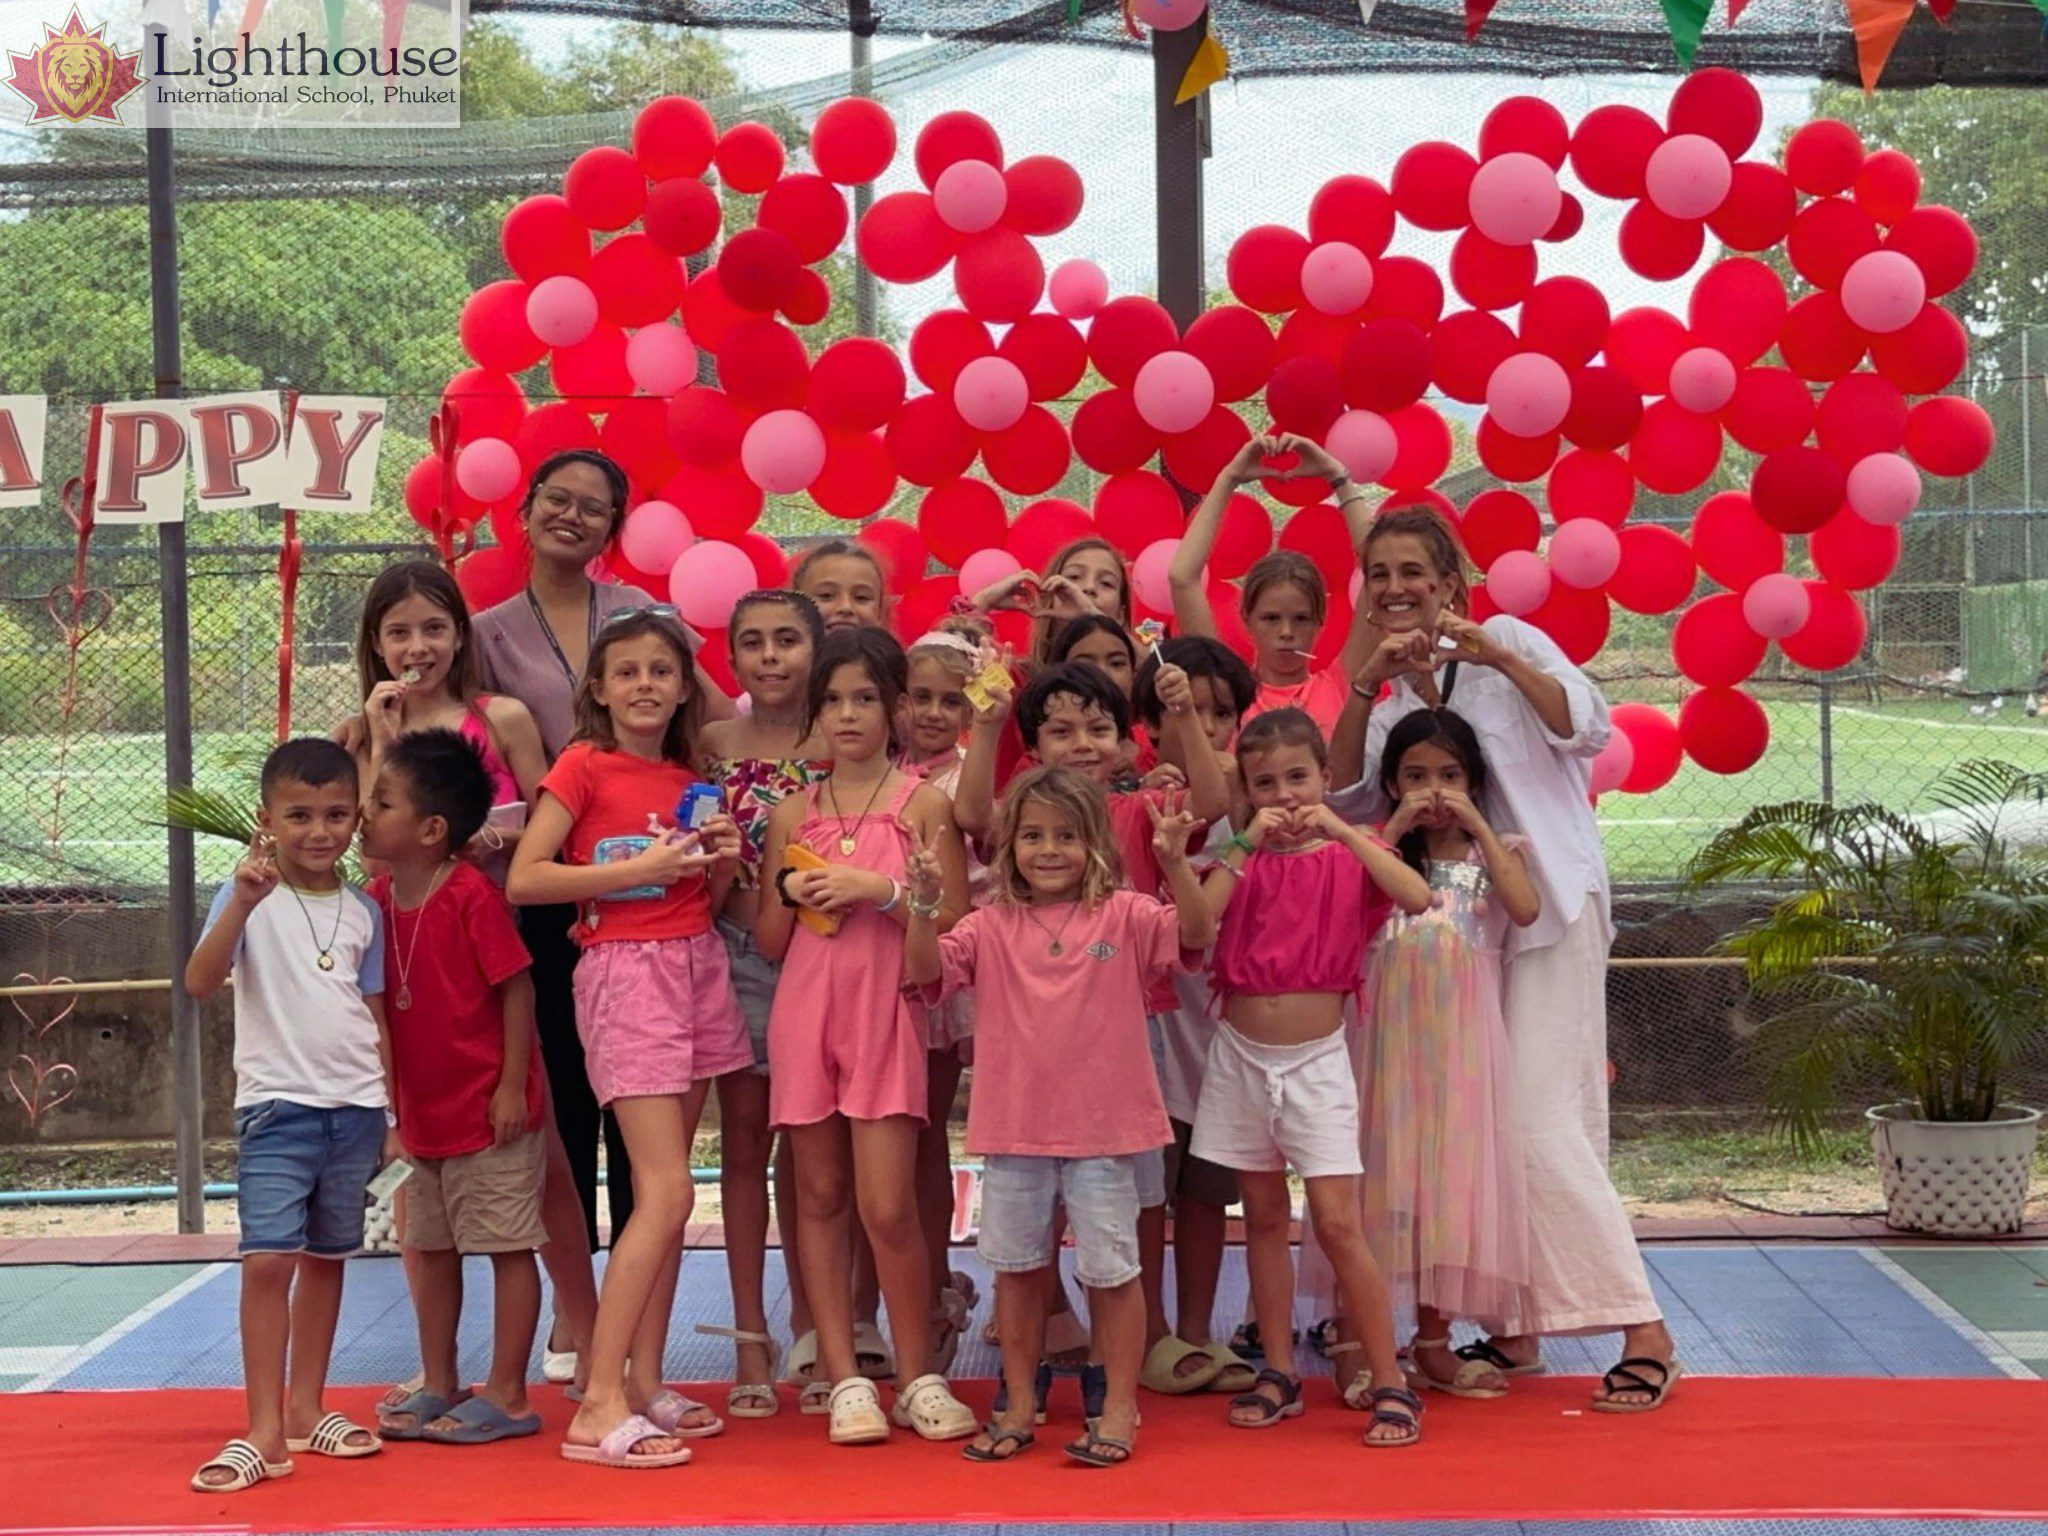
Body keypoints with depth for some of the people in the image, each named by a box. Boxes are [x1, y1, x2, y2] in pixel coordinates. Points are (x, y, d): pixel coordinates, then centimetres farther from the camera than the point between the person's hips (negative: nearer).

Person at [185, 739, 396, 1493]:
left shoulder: (364, 912, 7)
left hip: (357, 1110, 4)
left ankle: (306, 1408, 24)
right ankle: (264, 1431, -7)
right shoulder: (251, 899, -6)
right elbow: (200, 982, -21)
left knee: (326, 1256, 13)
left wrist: (397, 1113, 13)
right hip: (277, 1105, -4)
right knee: (267, 1259, -12)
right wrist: (241, 902, -34)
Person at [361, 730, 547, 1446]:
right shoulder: (378, 899, 4)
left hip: (489, 1110, -8)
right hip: (423, 1110, 8)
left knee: (508, 1245, 1)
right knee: (432, 1248, 16)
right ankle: (439, 1387, 28)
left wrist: (511, 1086, -17)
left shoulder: (472, 895, -17)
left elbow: (517, 986, -16)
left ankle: (507, 1395, 8)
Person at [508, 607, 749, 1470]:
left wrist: (721, 862, -1)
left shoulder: (687, 778, 13)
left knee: (662, 1193, 8)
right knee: (665, 1192, -14)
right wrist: (638, 869, -16)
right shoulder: (584, 766, -5)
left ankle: (645, 1384, 16)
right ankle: (598, 1406, -12)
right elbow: (523, 879, -14)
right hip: (624, 971, -7)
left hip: (696, 969, 7)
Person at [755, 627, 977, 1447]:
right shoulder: (793, 814, 9)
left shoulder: (924, 804, 0)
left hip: (887, 1015, -3)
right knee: (821, 1195, 5)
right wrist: (789, 890, -7)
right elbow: (768, 943, 12)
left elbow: (954, 930, -5)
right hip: (805, 1014, 3)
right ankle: (845, 1378, 13)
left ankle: (917, 1377, 8)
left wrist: (878, 890, -16)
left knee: (888, 1207, -8)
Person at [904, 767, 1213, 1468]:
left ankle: (1119, 1406, 19)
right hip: (1014, 1127, 3)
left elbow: (1195, 936, -16)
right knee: (1016, 1267, 13)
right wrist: (924, 903, -22)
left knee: (1110, 1268, 6)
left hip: (1103, 1127, -2)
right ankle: (1018, 1405, 27)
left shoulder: (1125, 916, -2)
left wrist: (1176, 864, -30)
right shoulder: (991, 927, 3)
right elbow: (925, 969, -6)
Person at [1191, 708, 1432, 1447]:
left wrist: (1340, 829, -22)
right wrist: (1248, 844, -16)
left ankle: (1391, 1385, -1)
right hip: (1241, 1055, 3)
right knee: (1264, 1218, 10)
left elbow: (1417, 897, -21)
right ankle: (1279, 1374, 19)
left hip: (1316, 1059, -3)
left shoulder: (1350, 855, 0)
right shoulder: (1242, 857, 4)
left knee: (1338, 1223, -9)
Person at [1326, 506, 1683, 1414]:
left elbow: (1589, 729, -15)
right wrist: (1365, 685, -9)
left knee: (1541, 1118, -15)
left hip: (1546, 904, -6)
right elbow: (1348, 802, 0)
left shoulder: (1508, 642, -1)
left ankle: (1645, 1331, -9)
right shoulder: (1393, 699, 15)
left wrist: (1498, 656, -23)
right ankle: (1516, 1331, 16)